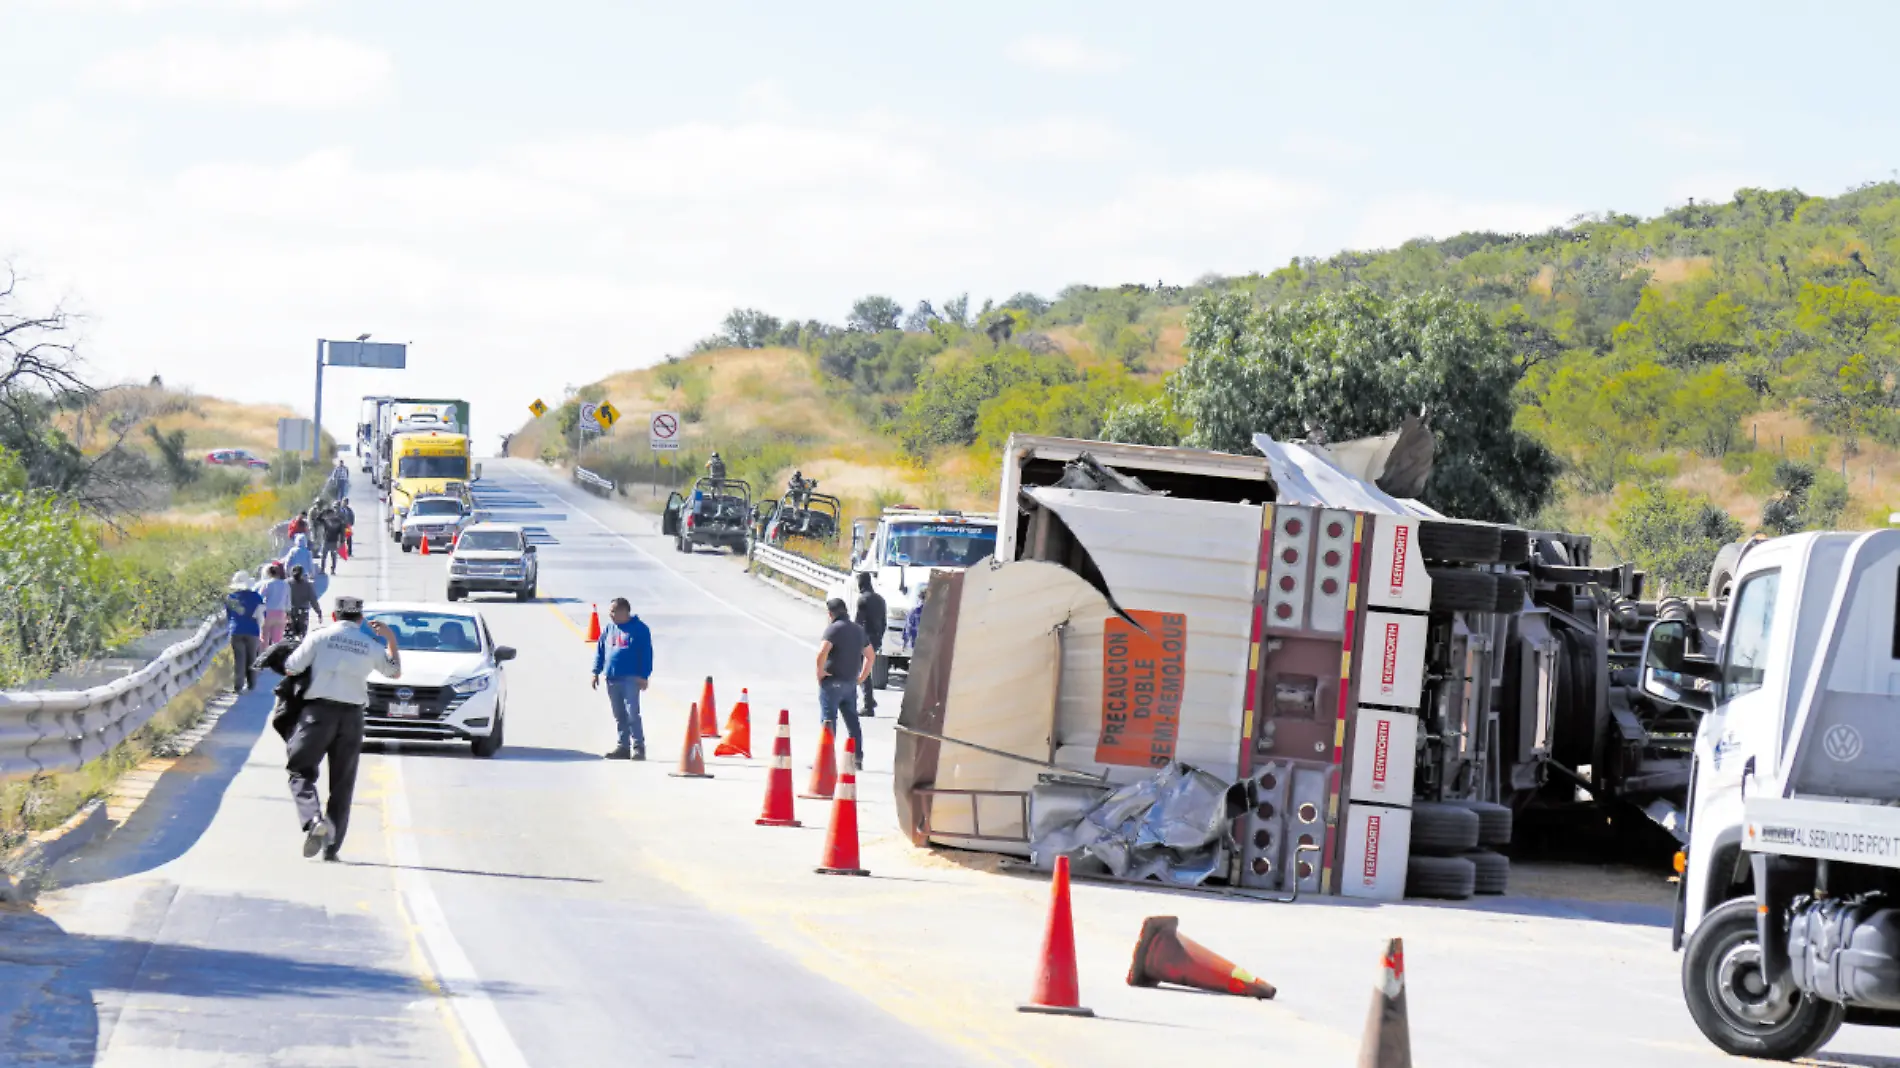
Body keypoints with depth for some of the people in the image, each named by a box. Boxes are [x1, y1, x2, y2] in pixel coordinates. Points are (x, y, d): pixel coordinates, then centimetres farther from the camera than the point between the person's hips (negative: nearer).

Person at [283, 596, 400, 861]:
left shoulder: (320, 637, 0)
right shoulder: (372, 646, 9)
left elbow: (290, 669, 2)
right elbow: (395, 672, 26)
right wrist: (391, 639, 32)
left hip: (318, 711, -3)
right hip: (352, 715, 3)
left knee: (300, 771, 4)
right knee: (342, 782, 10)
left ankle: (314, 820, -23)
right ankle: (332, 846, 7)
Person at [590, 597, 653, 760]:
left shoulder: (639, 629, -4)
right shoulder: (610, 629, 13)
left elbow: (646, 654, -6)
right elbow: (600, 650, 17)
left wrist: (643, 675, -11)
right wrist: (596, 671, 10)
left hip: (631, 679, -6)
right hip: (612, 679, 6)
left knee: (632, 713, -12)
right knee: (619, 716, 9)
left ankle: (638, 747, -8)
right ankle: (623, 746, 15)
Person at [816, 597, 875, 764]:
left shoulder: (833, 628, -12)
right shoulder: (858, 630, 13)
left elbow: (822, 653, -25)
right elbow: (869, 655, 22)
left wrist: (820, 672, -13)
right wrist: (861, 677, 21)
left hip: (832, 682, -7)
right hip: (851, 683, 7)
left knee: (828, 720, -5)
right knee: (852, 721, 12)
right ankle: (857, 758, 13)